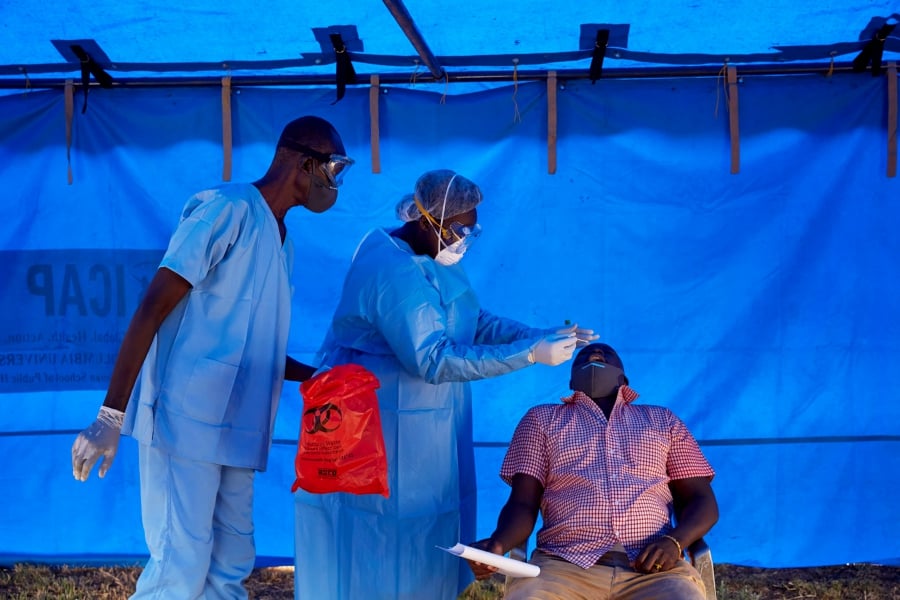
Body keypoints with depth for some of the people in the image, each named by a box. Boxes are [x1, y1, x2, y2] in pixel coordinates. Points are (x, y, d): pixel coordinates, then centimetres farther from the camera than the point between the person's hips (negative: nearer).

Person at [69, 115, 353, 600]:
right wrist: (111, 415, -19)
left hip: (233, 430, 9)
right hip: (185, 422, -9)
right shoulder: (229, 209, -9)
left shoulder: (281, 241, 18)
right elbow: (151, 310, -14)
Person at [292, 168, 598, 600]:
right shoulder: (395, 272, -26)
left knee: (422, 540, 15)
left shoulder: (425, 257, 6)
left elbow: (473, 322, 9)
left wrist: (540, 336, -6)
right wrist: (530, 355, -30)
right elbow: (434, 359, -31)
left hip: (415, 429, 10)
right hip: (380, 430, -10)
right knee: (384, 541, 0)